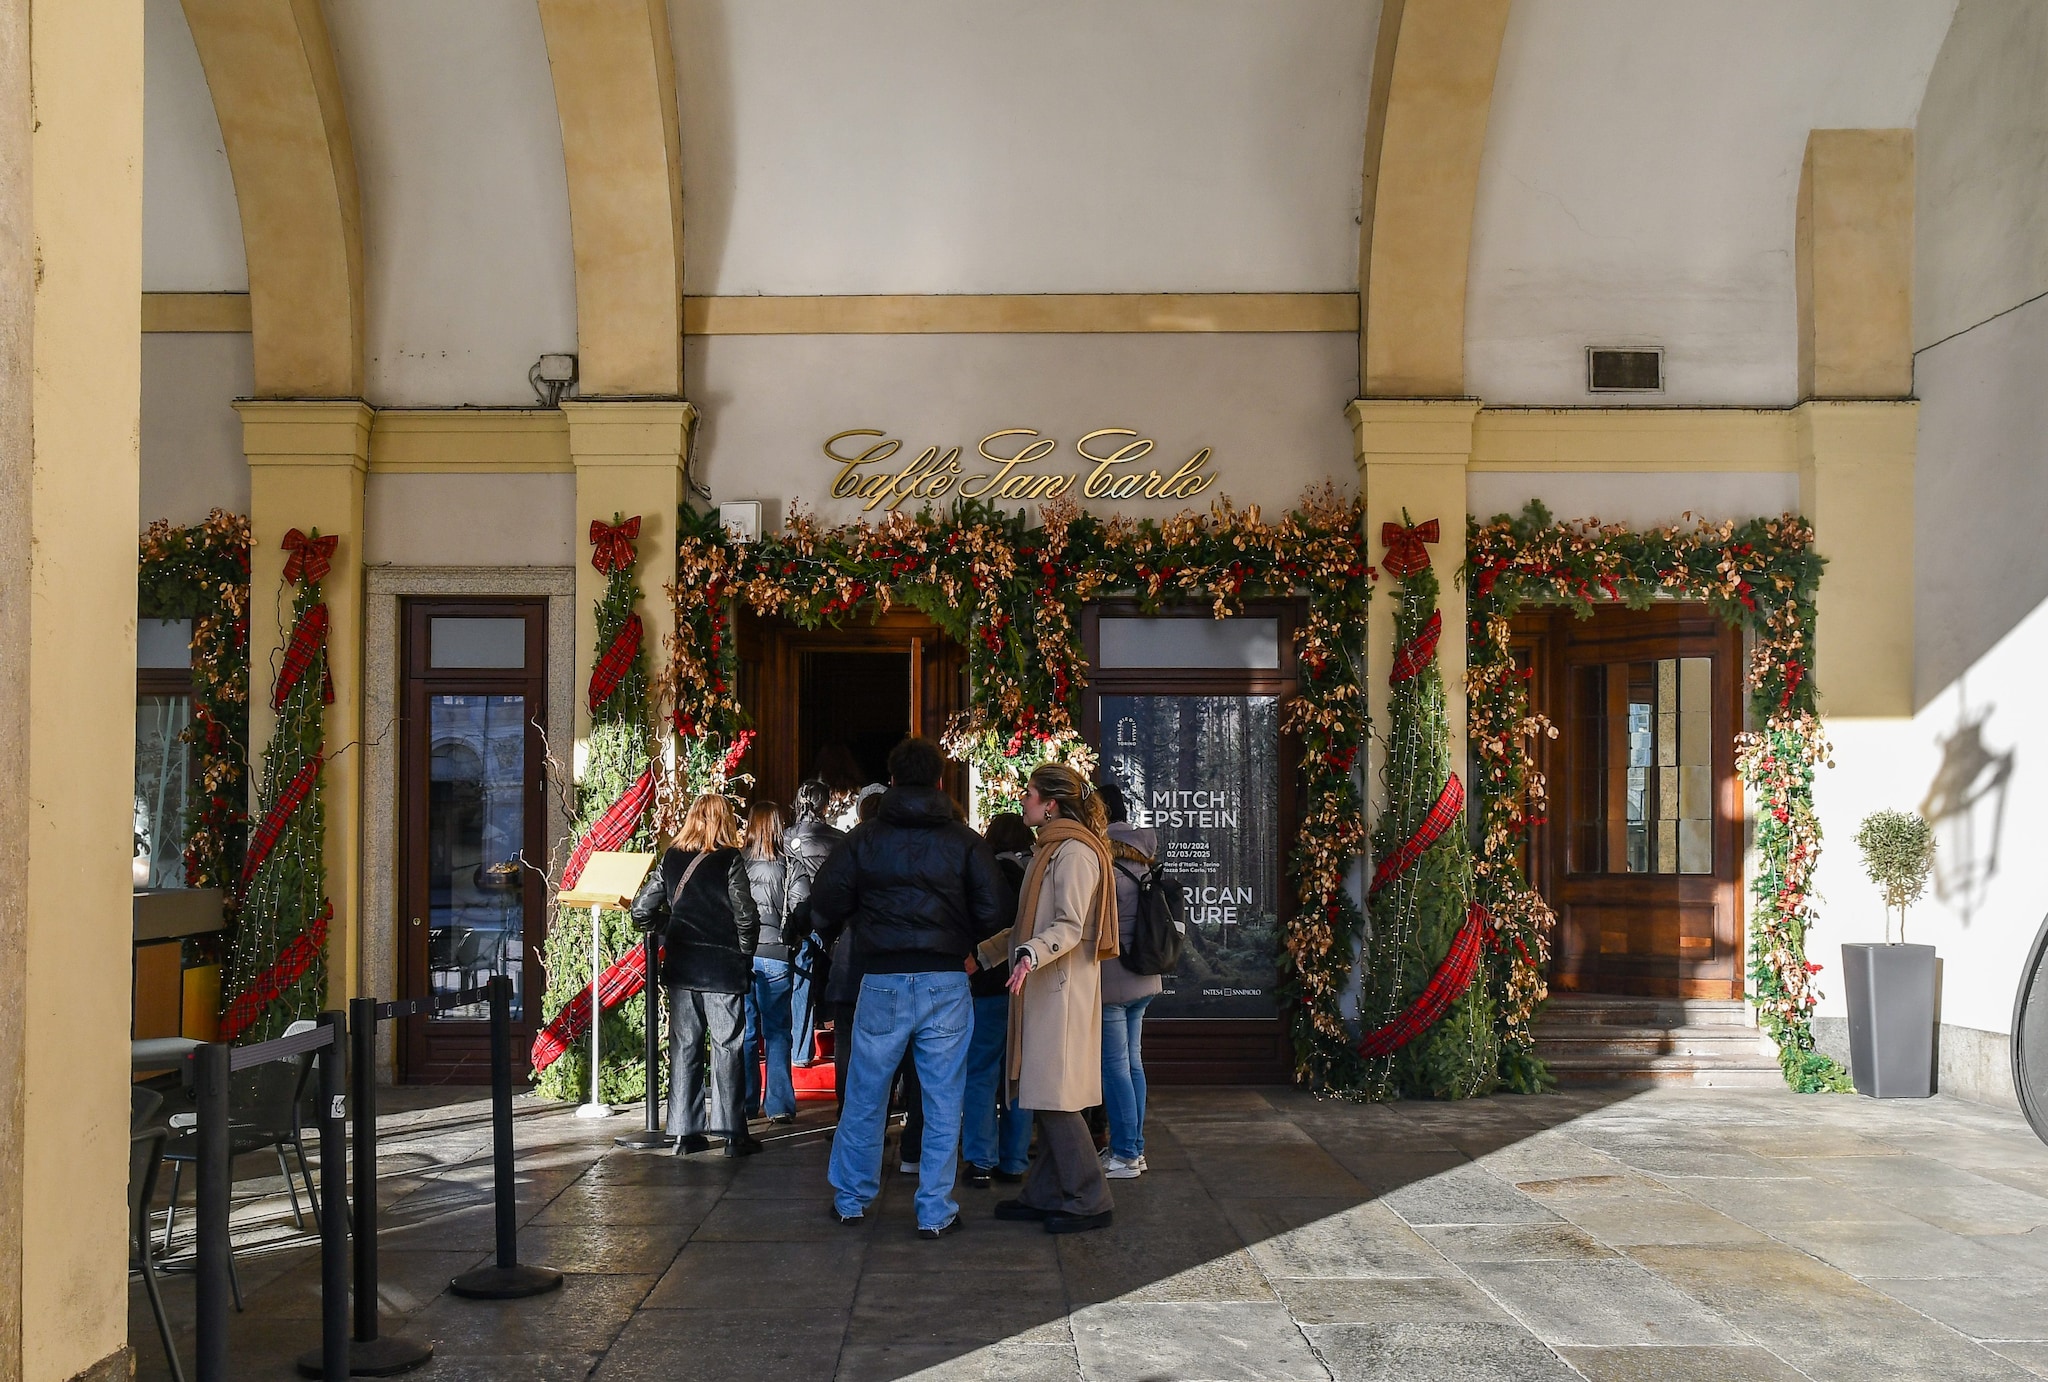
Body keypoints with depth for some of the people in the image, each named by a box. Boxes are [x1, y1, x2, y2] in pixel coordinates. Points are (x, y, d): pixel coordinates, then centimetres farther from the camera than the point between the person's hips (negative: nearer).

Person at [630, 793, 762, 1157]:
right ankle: (732, 1134, 5)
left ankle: (684, 1132, 13)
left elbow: (641, 912, 4)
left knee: (684, 1047, 10)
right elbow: (746, 916, -13)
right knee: (726, 1048, 3)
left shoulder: (670, 859, 4)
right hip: (723, 969, -4)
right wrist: (744, 954, 2)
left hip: (681, 967, 4)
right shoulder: (730, 861, -9)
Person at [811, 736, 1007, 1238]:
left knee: (864, 1098, 14)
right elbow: (992, 912, -7)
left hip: (882, 983, 0)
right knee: (943, 1103, 8)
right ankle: (935, 1211, 12)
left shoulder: (864, 839, 0)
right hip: (946, 983, 0)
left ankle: (851, 1200, 26)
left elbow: (824, 904, -2)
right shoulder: (965, 842, 0)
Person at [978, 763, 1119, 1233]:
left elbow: (1069, 927, -20)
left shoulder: (1074, 852, -12)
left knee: (1055, 1097, -8)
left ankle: (1089, 1201, -1)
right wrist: (984, 953, 24)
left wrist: (1031, 955, -34)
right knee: (1045, 1097, 11)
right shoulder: (1051, 849, 20)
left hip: (1062, 988, -10)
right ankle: (1044, 1194, 16)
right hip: (1043, 988, 10)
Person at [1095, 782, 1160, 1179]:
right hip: (1143, 981, 9)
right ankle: (1134, 1149, 21)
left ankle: (1124, 1155, 2)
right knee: (1132, 1061, 14)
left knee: (1115, 1065, -2)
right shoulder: (1141, 863, 10)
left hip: (1112, 980, -9)